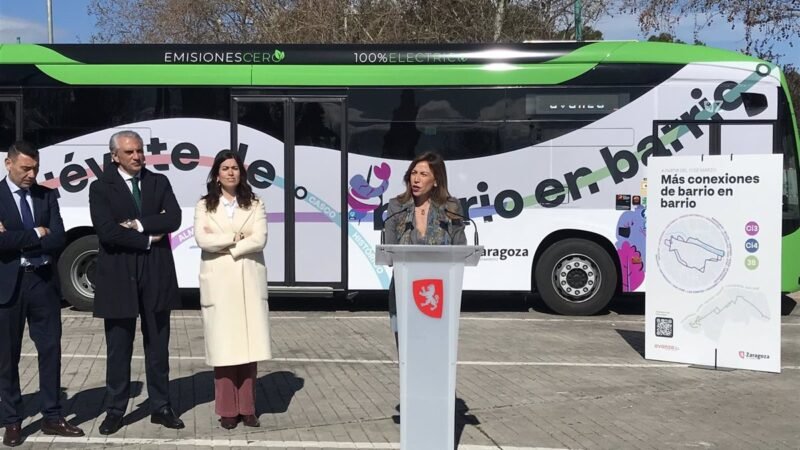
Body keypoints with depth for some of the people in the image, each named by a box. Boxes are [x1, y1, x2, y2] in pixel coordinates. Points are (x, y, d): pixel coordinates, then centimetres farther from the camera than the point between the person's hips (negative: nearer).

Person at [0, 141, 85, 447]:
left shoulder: (47, 195, 6)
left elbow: (59, 239, -5)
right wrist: (35, 234, -13)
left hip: (43, 281, 3)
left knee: (50, 350, 7)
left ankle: (52, 417, 18)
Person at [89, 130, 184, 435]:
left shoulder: (159, 182, 8)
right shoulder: (101, 188, -1)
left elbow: (173, 219, -7)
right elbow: (107, 231, -15)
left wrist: (138, 224, -15)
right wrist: (147, 240, -11)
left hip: (156, 274, 2)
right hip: (118, 275, -2)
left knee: (158, 346, 10)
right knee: (118, 349, 6)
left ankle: (160, 407, 20)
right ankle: (116, 410, 18)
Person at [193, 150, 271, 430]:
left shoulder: (254, 205, 8)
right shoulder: (205, 206, 8)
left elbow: (259, 240, -6)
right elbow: (201, 239, -8)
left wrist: (224, 246, -9)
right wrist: (237, 237, -8)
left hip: (248, 283, 1)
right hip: (218, 284, 0)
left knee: (248, 344, 1)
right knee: (223, 345, -1)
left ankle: (247, 408, 9)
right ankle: (227, 409, 6)